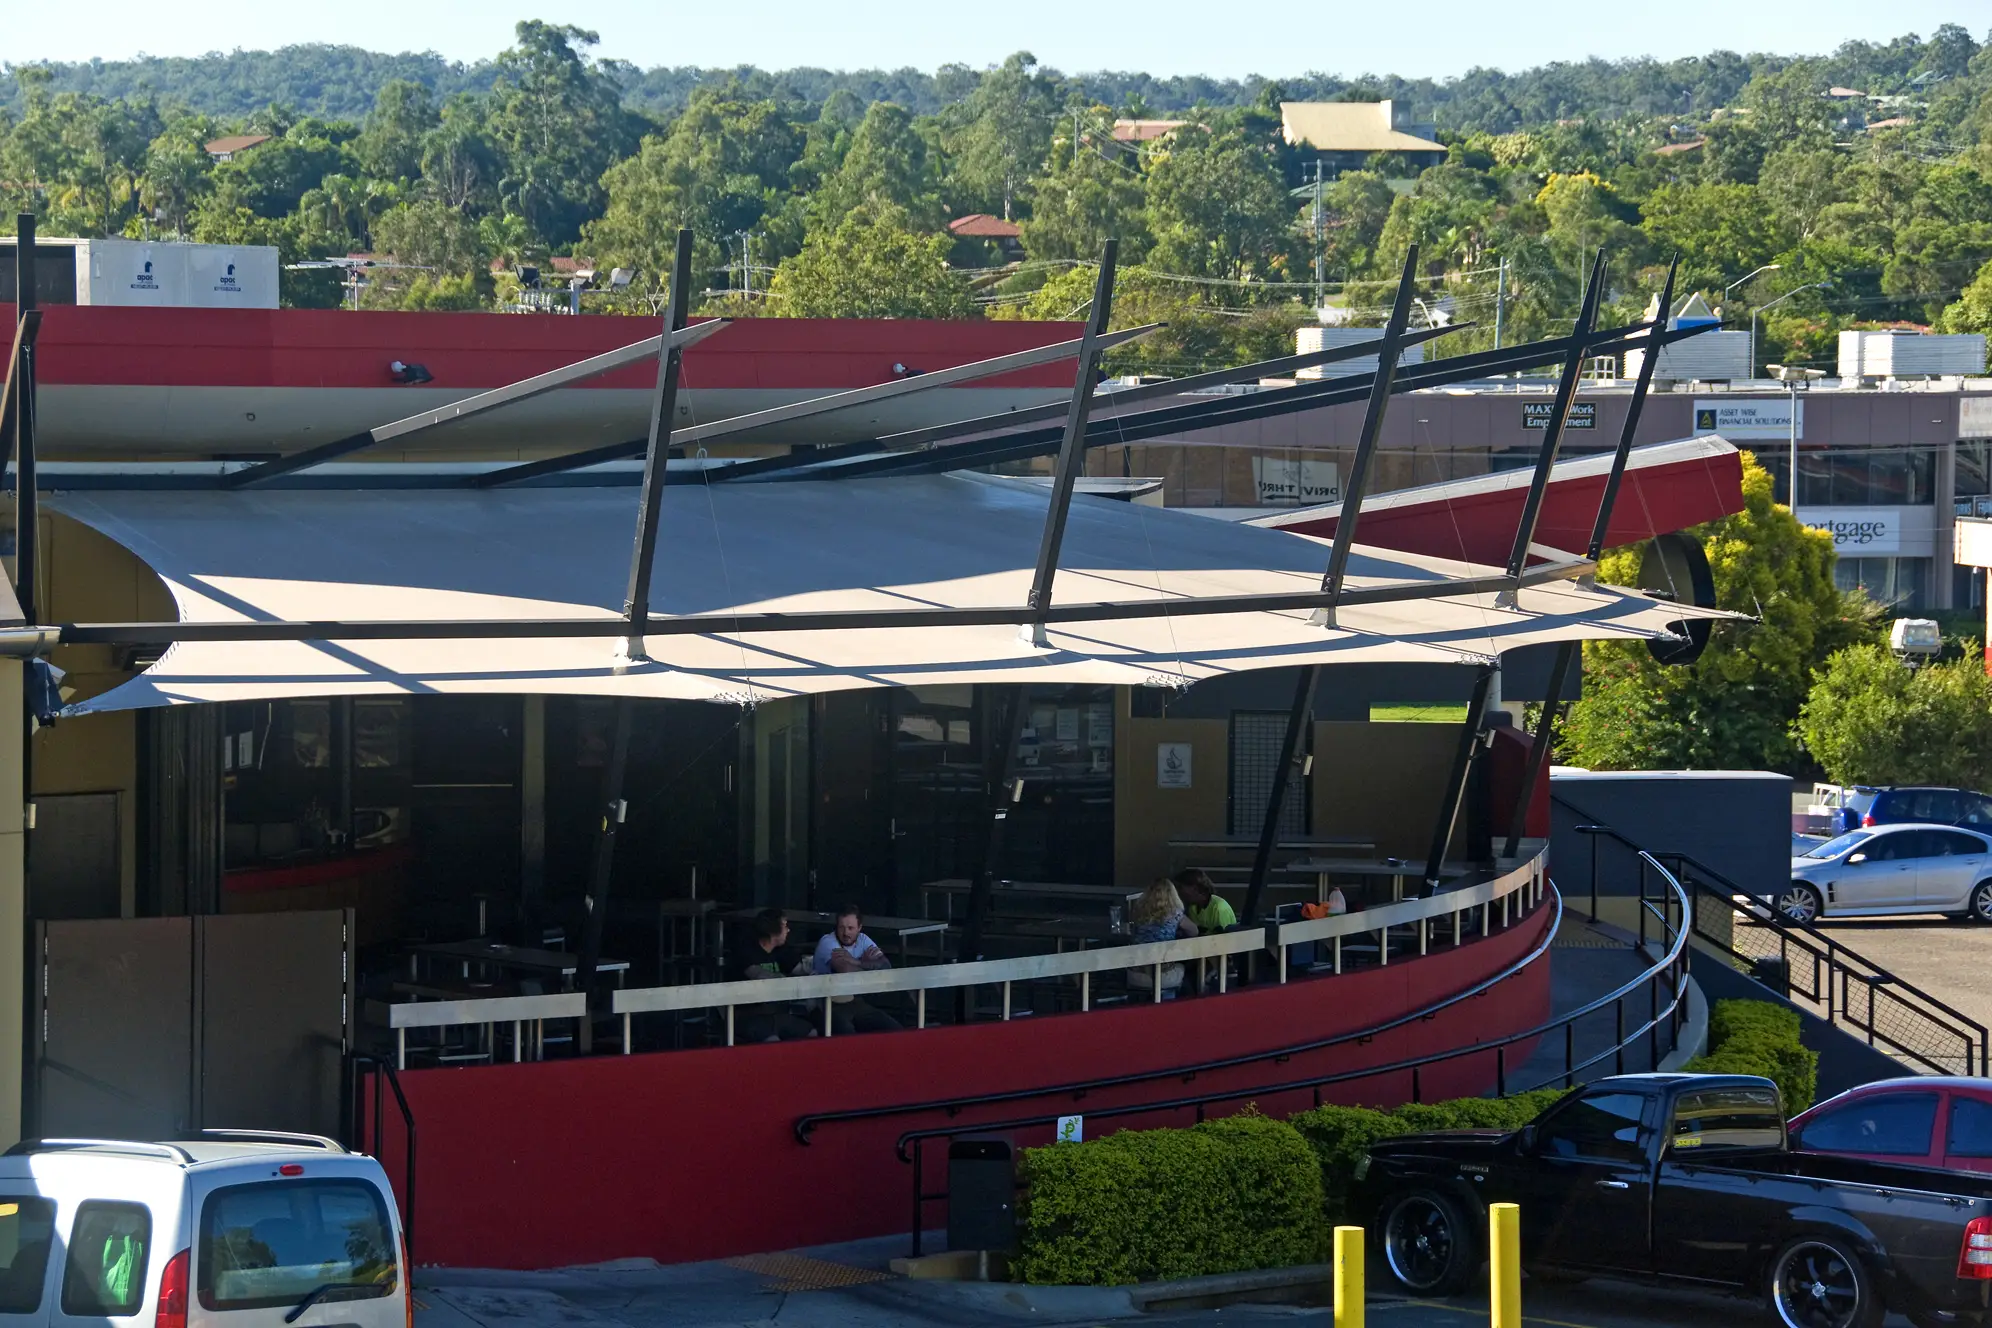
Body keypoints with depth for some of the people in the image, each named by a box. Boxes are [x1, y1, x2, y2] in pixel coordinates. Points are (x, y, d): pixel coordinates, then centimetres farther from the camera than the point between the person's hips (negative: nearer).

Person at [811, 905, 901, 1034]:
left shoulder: (863, 940, 8)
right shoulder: (827, 942, -10)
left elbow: (886, 965, -8)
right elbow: (846, 970, -26)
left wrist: (855, 962, -21)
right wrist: (866, 963, -6)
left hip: (854, 1001, 6)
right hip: (828, 1004, -6)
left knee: (893, 1029, -7)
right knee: (846, 1033, -35)